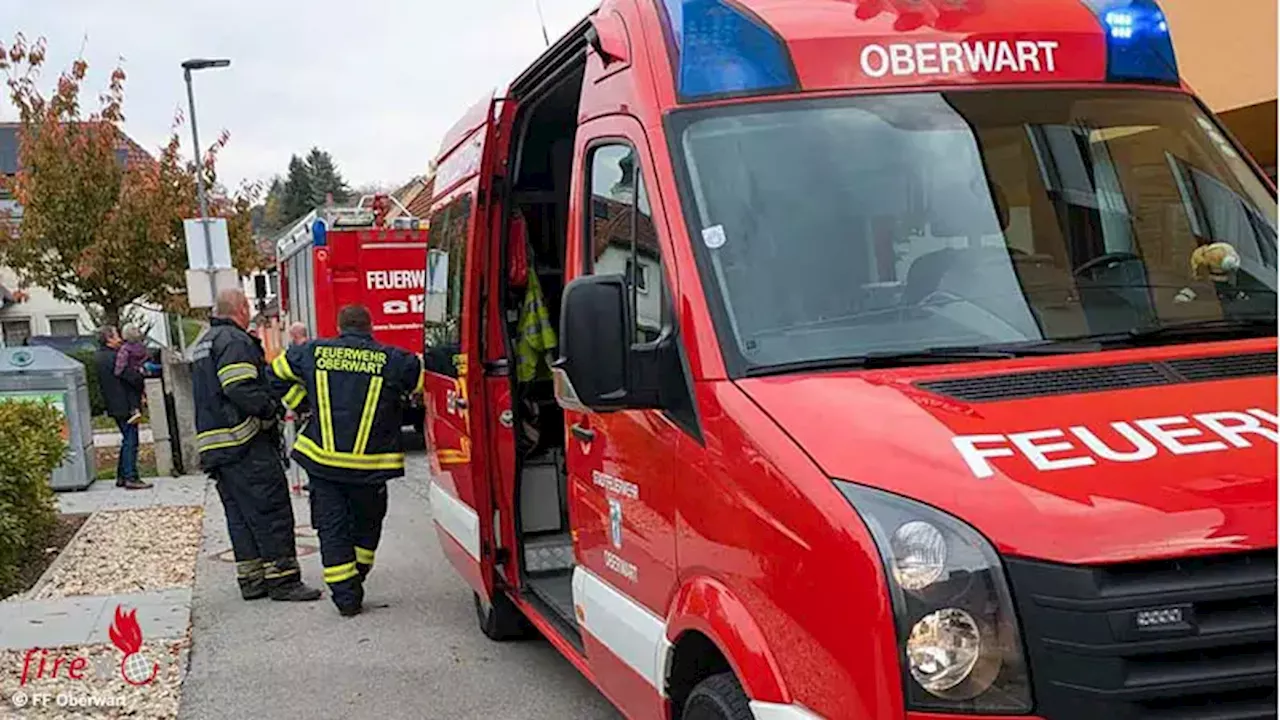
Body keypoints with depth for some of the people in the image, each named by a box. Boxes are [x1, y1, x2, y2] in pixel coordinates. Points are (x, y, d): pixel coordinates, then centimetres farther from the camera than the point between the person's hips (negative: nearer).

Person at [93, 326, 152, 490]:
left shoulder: (98, 356, 12)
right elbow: (134, 378, -22)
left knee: (127, 440, 18)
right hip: (125, 406, -10)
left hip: (114, 407, 10)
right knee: (130, 441, -5)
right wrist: (140, 392, -2)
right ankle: (131, 478, -5)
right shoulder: (112, 357, -19)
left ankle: (121, 476, 22)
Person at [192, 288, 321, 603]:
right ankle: (282, 578, -6)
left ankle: (251, 578, 15)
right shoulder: (235, 341, -11)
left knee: (240, 515, 12)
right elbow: (240, 388, -24)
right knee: (272, 509, -7)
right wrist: (271, 409, -14)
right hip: (245, 445, -10)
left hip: (214, 444, 10)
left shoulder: (203, 345, 22)